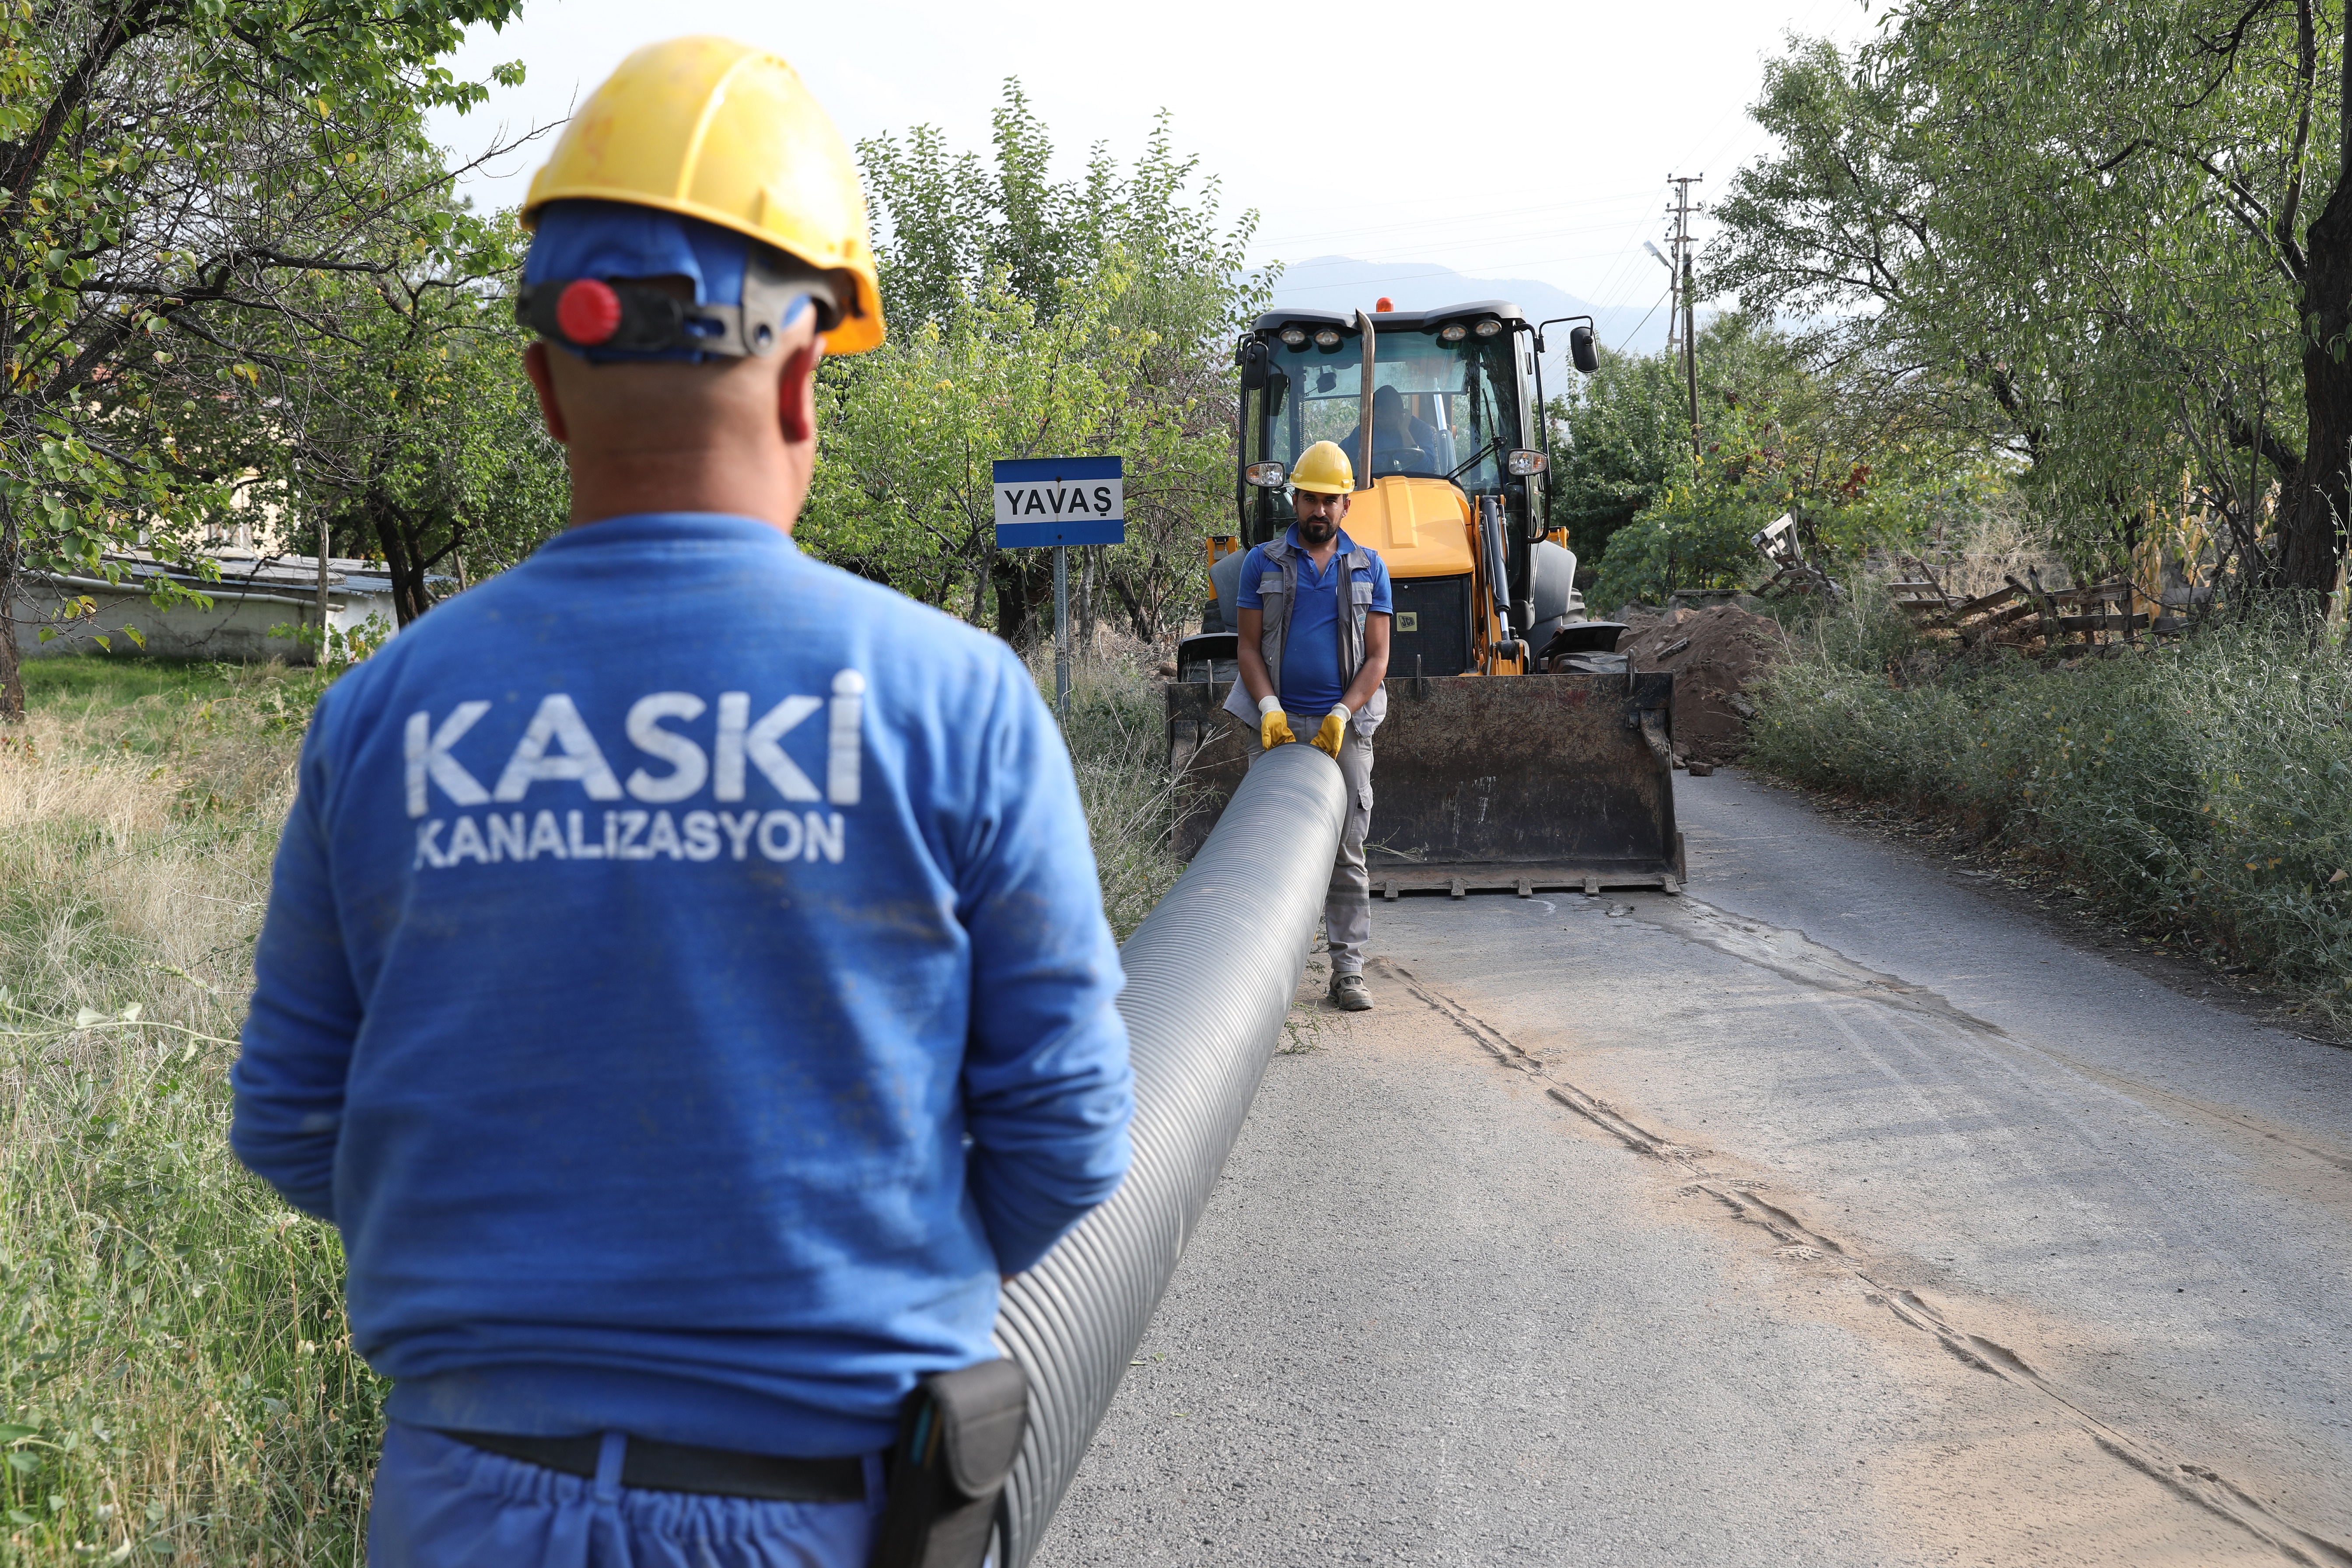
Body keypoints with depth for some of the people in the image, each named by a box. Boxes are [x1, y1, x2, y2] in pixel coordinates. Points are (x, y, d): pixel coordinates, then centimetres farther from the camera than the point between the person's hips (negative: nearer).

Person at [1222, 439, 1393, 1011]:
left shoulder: (1369, 569, 10)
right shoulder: (1262, 565, 9)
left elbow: (1377, 658, 4)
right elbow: (1247, 648, 5)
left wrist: (1342, 715, -11)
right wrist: (1268, 706, -12)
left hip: (1344, 727, 0)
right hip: (1280, 725, 0)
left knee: (1347, 855, -1)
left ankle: (1347, 973, 0)